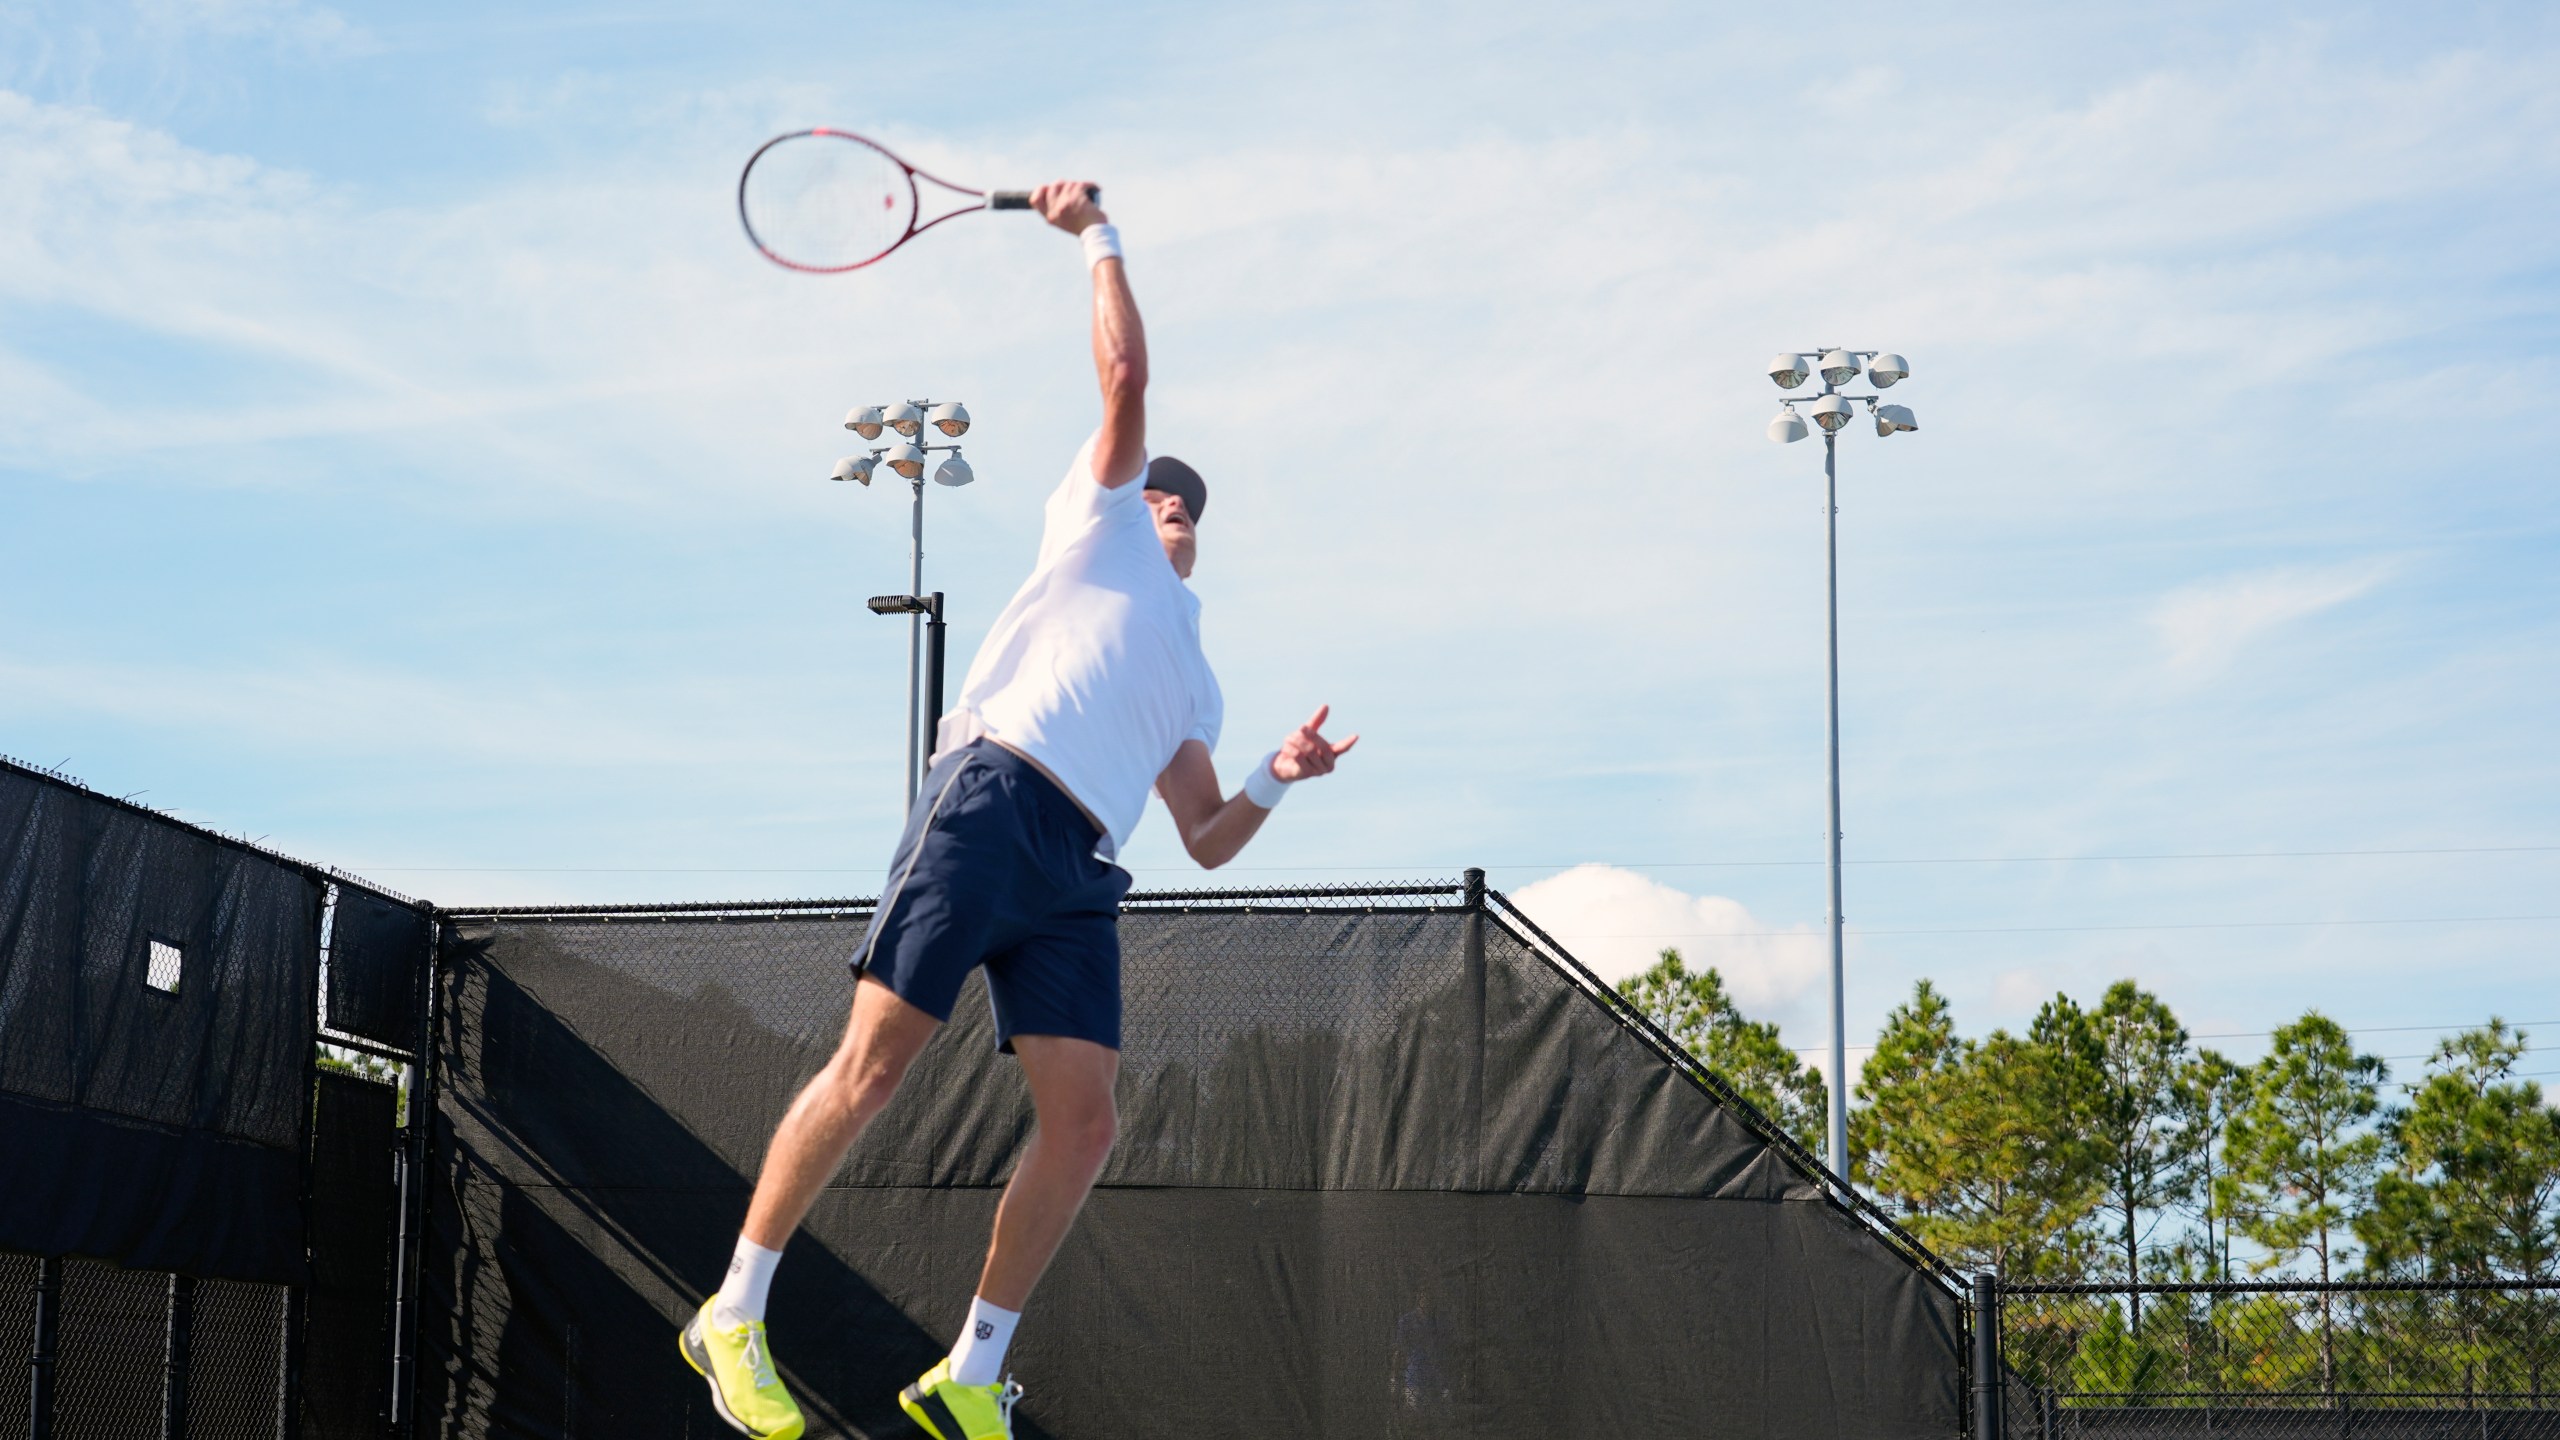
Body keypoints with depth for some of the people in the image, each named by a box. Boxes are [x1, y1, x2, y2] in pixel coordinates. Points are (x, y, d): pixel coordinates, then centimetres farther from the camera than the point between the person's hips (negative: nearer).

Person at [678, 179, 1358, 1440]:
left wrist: (1276, 778, 16)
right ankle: (734, 1314, -3)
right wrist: (1098, 239, 20)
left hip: (1077, 875, 6)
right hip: (989, 804, -6)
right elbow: (1126, 376, 13)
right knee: (872, 1064, -12)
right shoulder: (1099, 520, 22)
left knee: (1083, 1122, -7)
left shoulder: (1195, 686, 35)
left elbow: (1207, 843, 31)